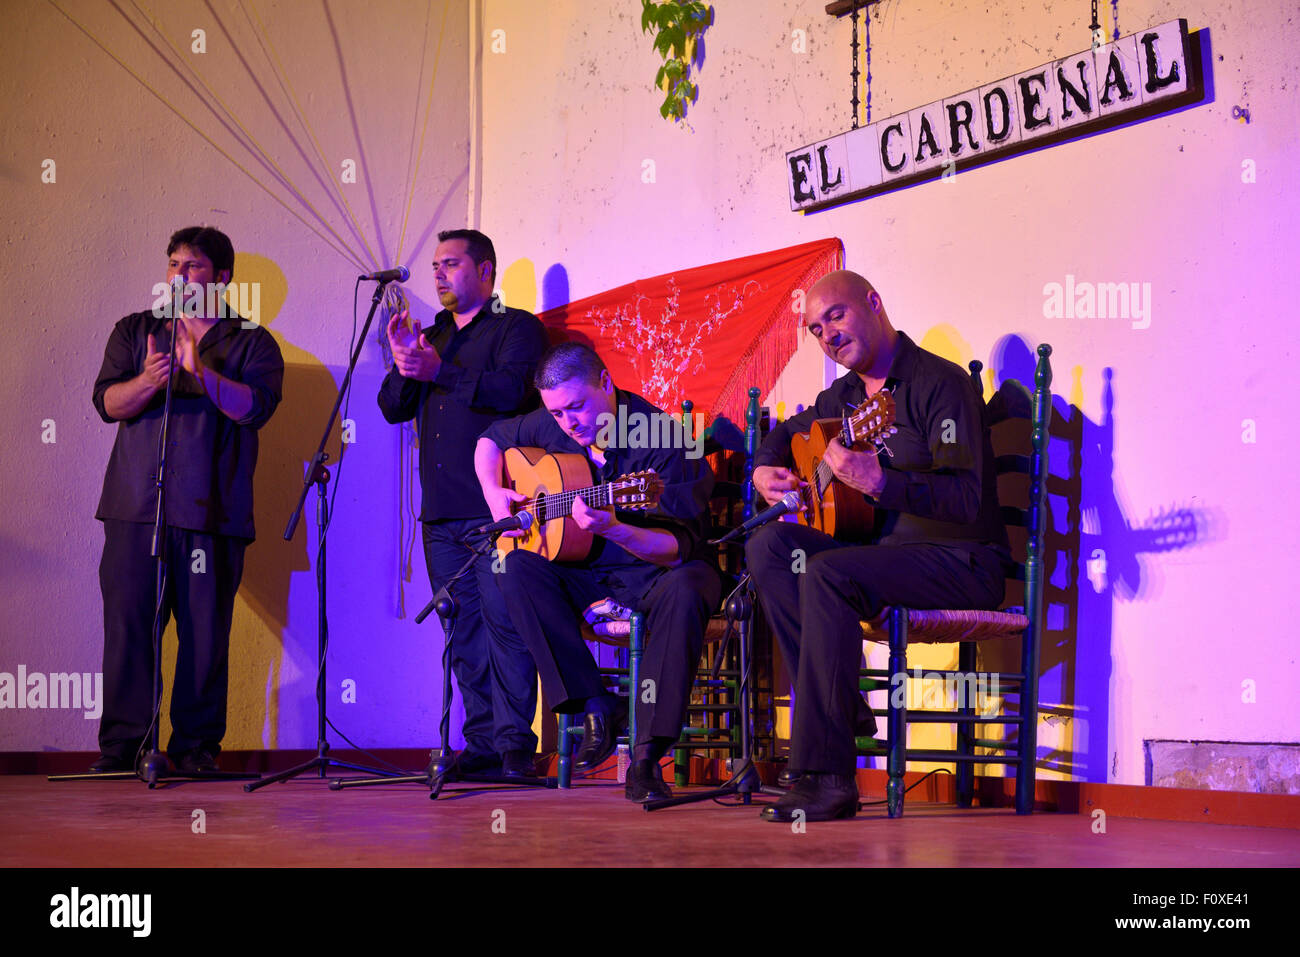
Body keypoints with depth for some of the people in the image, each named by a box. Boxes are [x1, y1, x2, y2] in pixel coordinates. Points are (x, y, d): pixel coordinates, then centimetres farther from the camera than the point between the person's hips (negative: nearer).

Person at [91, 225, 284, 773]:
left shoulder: (251, 343, 10)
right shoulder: (135, 332, 16)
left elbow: (255, 407, -7)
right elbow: (108, 401, 3)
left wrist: (201, 370, -21)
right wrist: (147, 382, -18)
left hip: (212, 510, -1)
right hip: (135, 504, 1)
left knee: (205, 629, -3)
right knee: (127, 623, -4)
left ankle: (197, 743, 5)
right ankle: (121, 743, 2)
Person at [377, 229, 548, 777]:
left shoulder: (517, 327, 3)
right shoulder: (433, 336, 23)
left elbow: (511, 389, -15)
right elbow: (393, 407, 15)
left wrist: (438, 371, -21)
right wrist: (404, 366, -5)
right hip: (442, 512, 7)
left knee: (503, 620, -11)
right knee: (463, 627, 5)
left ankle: (514, 740, -9)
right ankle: (481, 742, 8)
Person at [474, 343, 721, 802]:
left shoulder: (662, 440, -21)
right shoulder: (551, 425, -2)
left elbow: (677, 549, -27)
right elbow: (492, 440, 19)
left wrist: (613, 529, -45)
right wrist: (494, 494, -1)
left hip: (659, 571, -5)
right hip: (588, 573, 5)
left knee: (685, 591, -39)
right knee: (516, 567, -21)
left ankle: (647, 754, -36)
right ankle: (595, 707, -18)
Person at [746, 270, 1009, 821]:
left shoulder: (940, 383, -12)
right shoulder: (846, 394, 14)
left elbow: (967, 500, -23)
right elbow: (786, 431, 35)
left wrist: (879, 482, -37)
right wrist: (765, 471, 11)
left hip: (962, 562, -8)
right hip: (883, 550, 8)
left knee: (827, 574, -31)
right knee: (769, 545, -12)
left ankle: (826, 776, -30)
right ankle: (847, 709, -17)